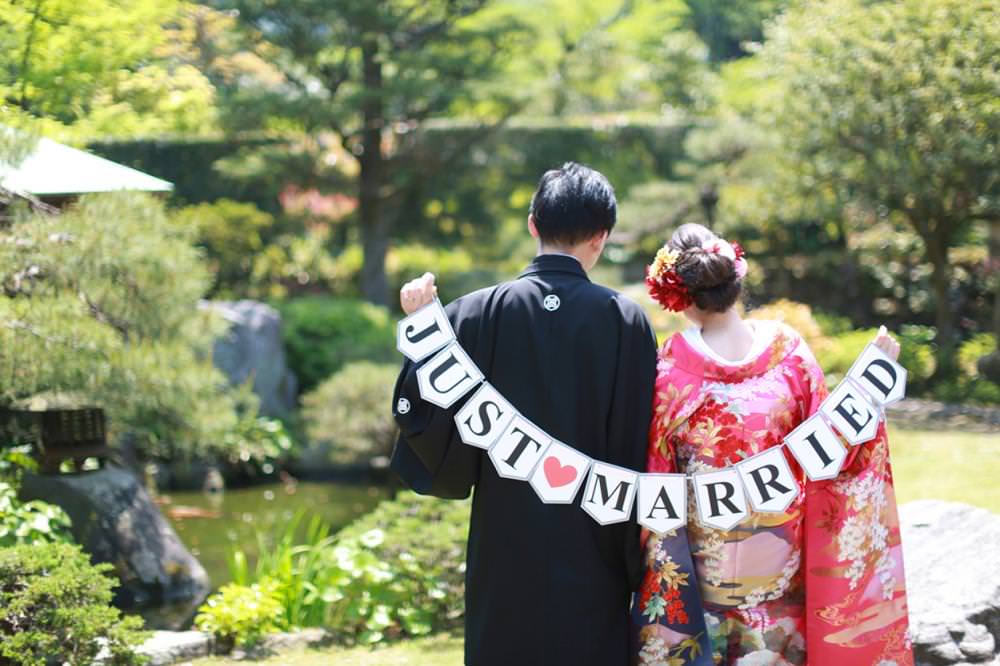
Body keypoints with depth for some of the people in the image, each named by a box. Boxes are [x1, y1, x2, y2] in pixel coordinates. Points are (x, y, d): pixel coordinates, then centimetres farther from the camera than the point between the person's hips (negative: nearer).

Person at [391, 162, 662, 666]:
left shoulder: (477, 313, -5)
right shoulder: (627, 322, -6)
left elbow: (438, 434, -6)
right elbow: (639, 451, -5)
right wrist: (640, 566, 3)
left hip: (506, 551, 1)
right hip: (593, 554, -1)